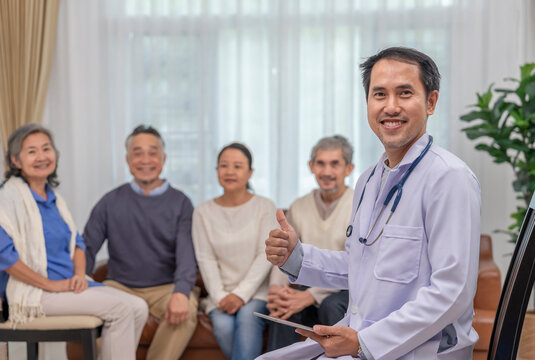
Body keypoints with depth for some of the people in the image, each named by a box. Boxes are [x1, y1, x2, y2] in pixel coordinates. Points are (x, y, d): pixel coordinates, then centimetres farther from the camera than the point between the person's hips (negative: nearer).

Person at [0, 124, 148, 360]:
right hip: (35, 293, -8)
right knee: (121, 308, -22)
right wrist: (50, 285, -16)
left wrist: (80, 274, -1)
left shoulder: (53, 197, 16)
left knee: (138, 307, -10)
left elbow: (76, 241, 20)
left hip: (69, 285, 8)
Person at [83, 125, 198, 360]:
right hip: (120, 287, 1)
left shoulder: (180, 203, 5)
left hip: (166, 288, -1)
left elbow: (187, 254, -8)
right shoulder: (111, 202, 10)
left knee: (186, 310, -33)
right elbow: (87, 249, 5)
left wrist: (181, 292, -29)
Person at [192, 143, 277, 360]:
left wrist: (242, 294, -15)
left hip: (257, 290, -1)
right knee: (223, 326, -28)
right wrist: (220, 297, -12)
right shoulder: (203, 212, 8)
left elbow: (266, 255, -4)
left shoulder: (264, 207, 4)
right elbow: (206, 259, 2)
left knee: (247, 316, -32)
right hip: (221, 293, 1)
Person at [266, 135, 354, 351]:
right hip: (312, 289, 4)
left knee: (331, 305, -35)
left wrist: (310, 295, -26)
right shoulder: (299, 208, 9)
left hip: (352, 292, -3)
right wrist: (275, 288, -17)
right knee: (283, 306, -27)